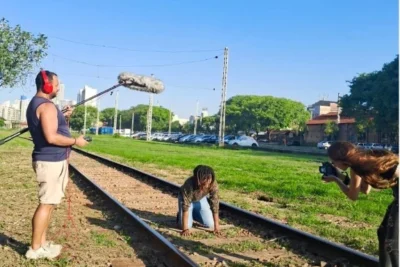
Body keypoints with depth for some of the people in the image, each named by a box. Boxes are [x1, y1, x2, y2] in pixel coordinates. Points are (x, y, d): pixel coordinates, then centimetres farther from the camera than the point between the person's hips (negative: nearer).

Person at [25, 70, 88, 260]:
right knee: (46, 204, -3)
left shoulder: (35, 104, 16)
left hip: (48, 159, 10)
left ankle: (42, 243, 24)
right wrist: (76, 141, -14)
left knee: (48, 203, 16)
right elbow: (51, 137, -26)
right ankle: (35, 248, 6)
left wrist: (63, 117, 14)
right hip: (51, 161, -10)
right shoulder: (47, 106, -18)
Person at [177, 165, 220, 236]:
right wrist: (185, 228, -38)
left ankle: (195, 214, 22)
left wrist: (216, 225, -25)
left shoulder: (213, 184, -33)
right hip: (186, 199, -3)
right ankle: (180, 215, 16)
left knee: (210, 224, -6)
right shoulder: (189, 184, -41)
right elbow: (185, 206, -37)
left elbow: (215, 204, -26)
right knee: (187, 225, -18)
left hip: (201, 199, 3)